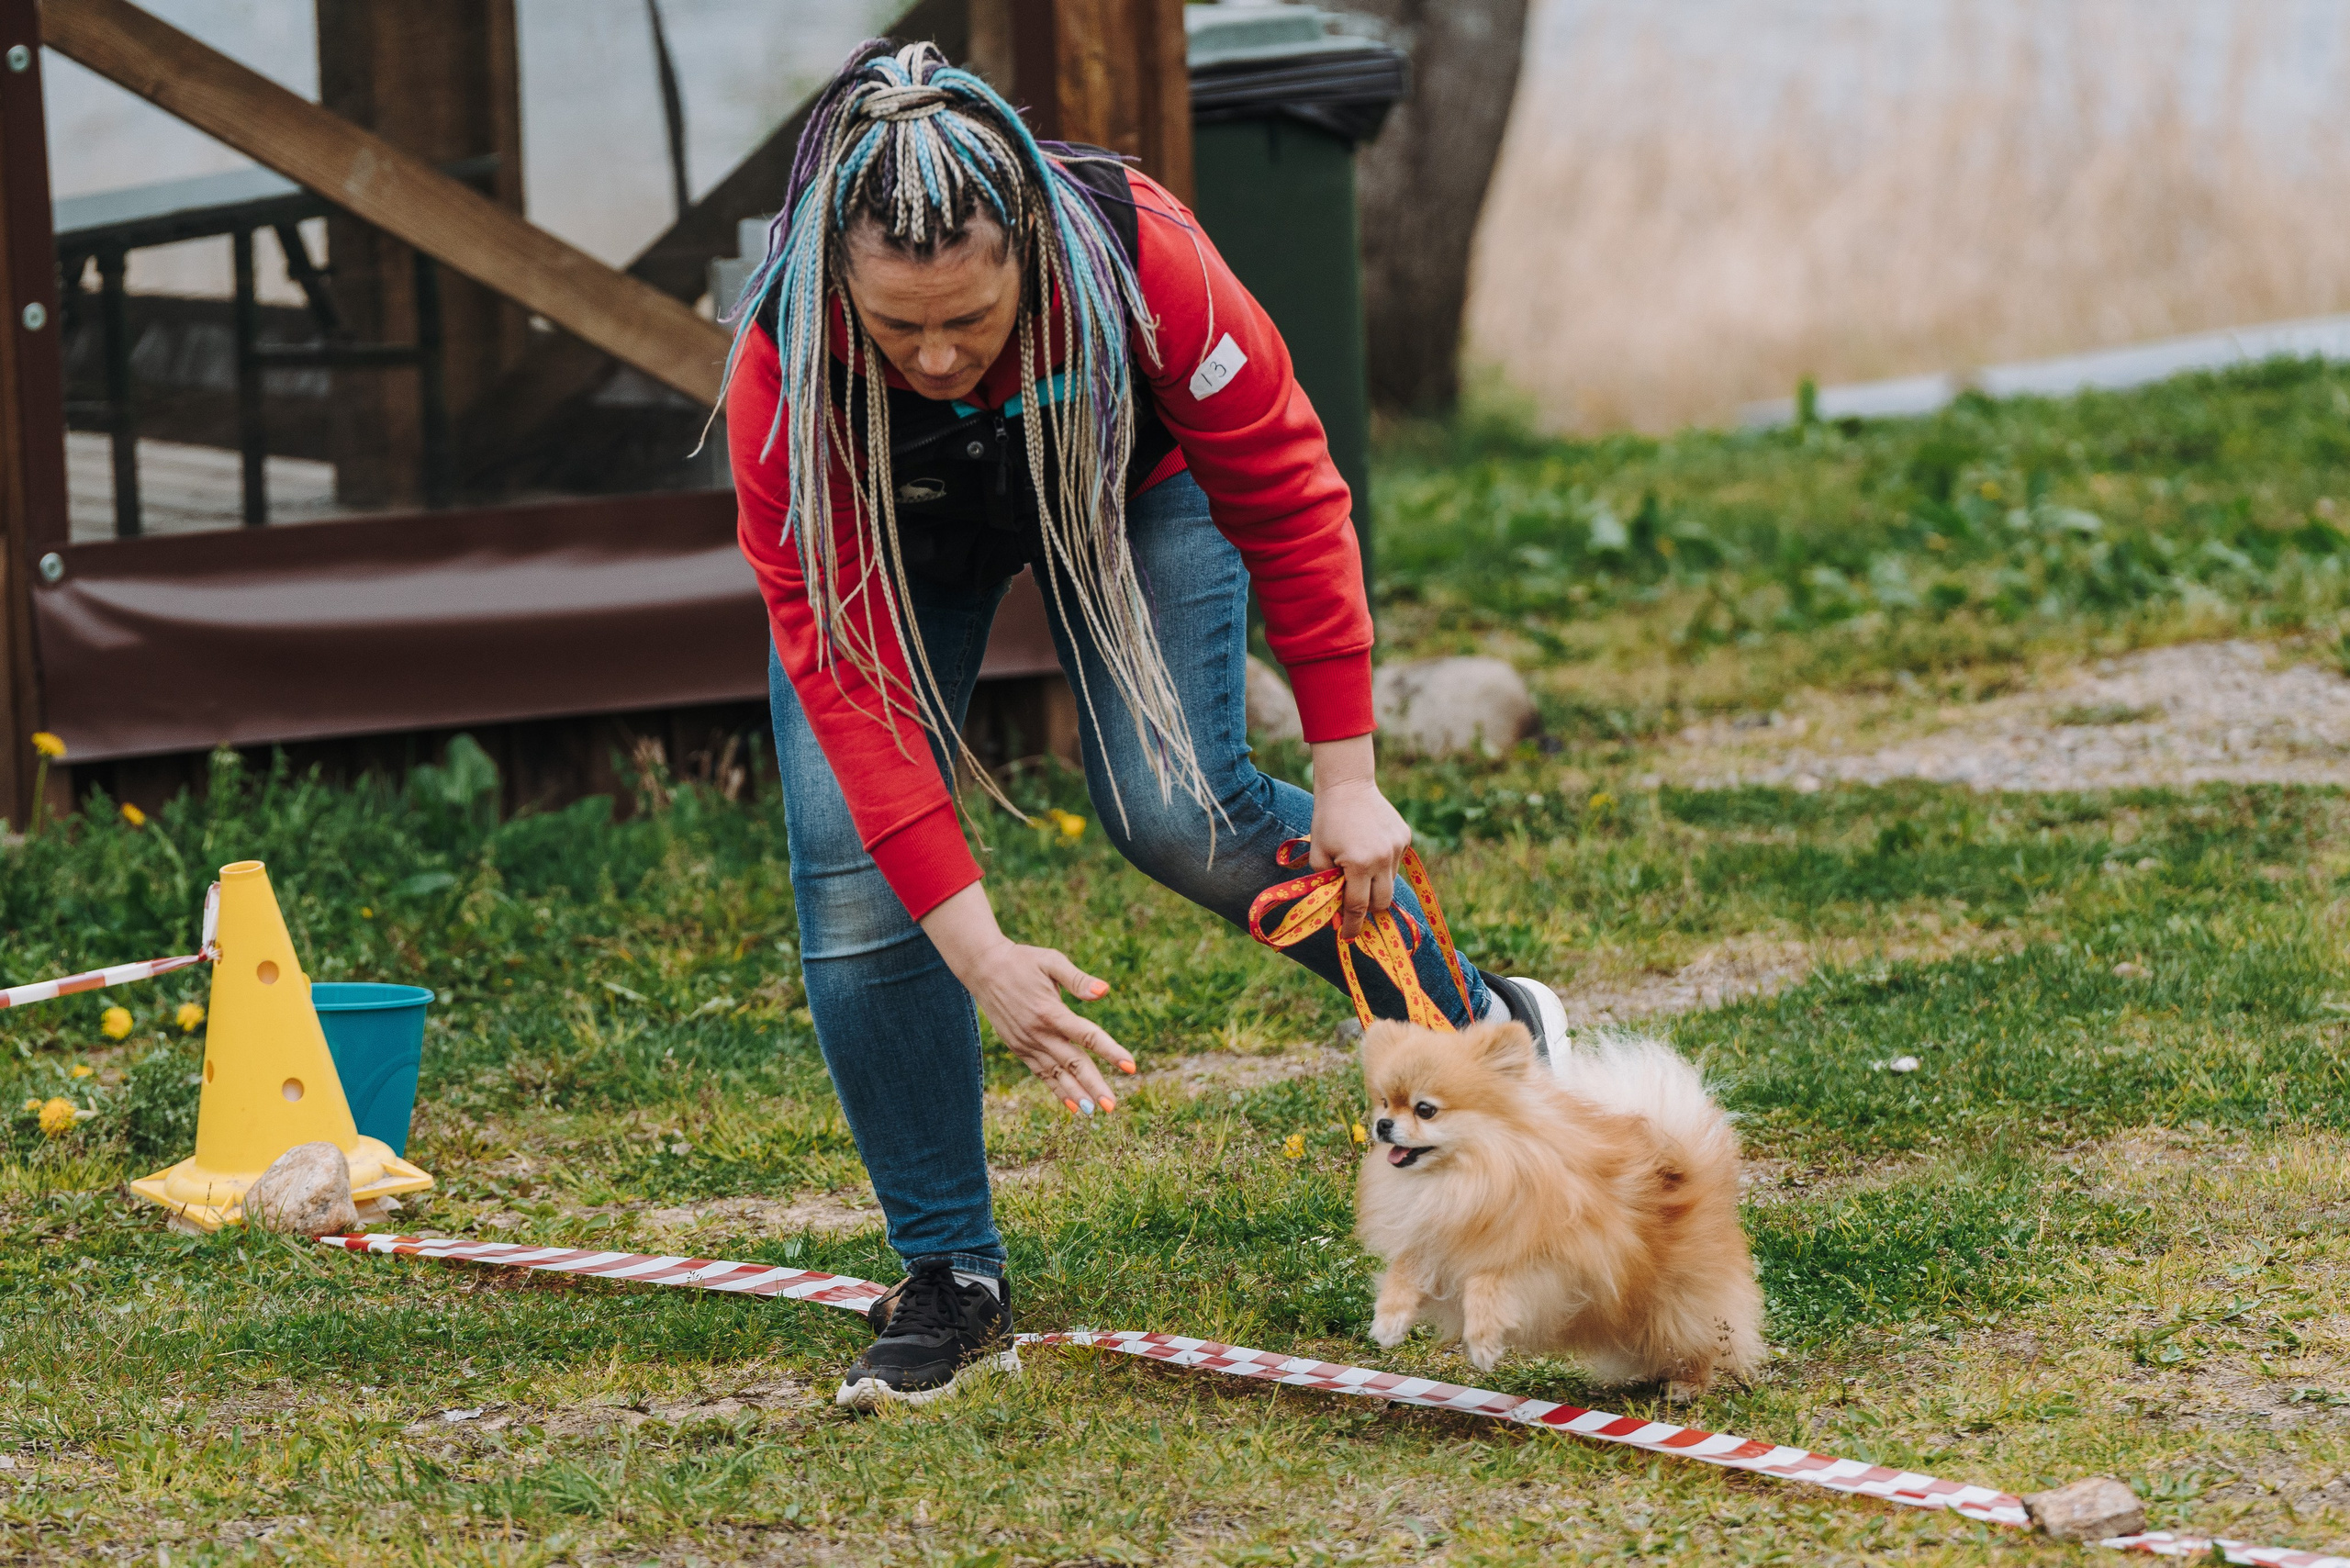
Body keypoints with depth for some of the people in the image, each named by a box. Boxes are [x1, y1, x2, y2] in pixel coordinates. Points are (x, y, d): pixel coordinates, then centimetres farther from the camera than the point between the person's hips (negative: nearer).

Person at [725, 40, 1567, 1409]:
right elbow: (842, 665, -38)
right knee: (853, 876, -15)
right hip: (894, 538, 1)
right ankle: (950, 1280, -1)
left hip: (1125, 486, 0)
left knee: (1178, 810, -19)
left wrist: (1347, 771, -21)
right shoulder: (786, 367, -39)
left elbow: (1286, 485, -24)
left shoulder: (1137, 251, -39)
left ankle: (1475, 1027, 5)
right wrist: (980, 953, -44)